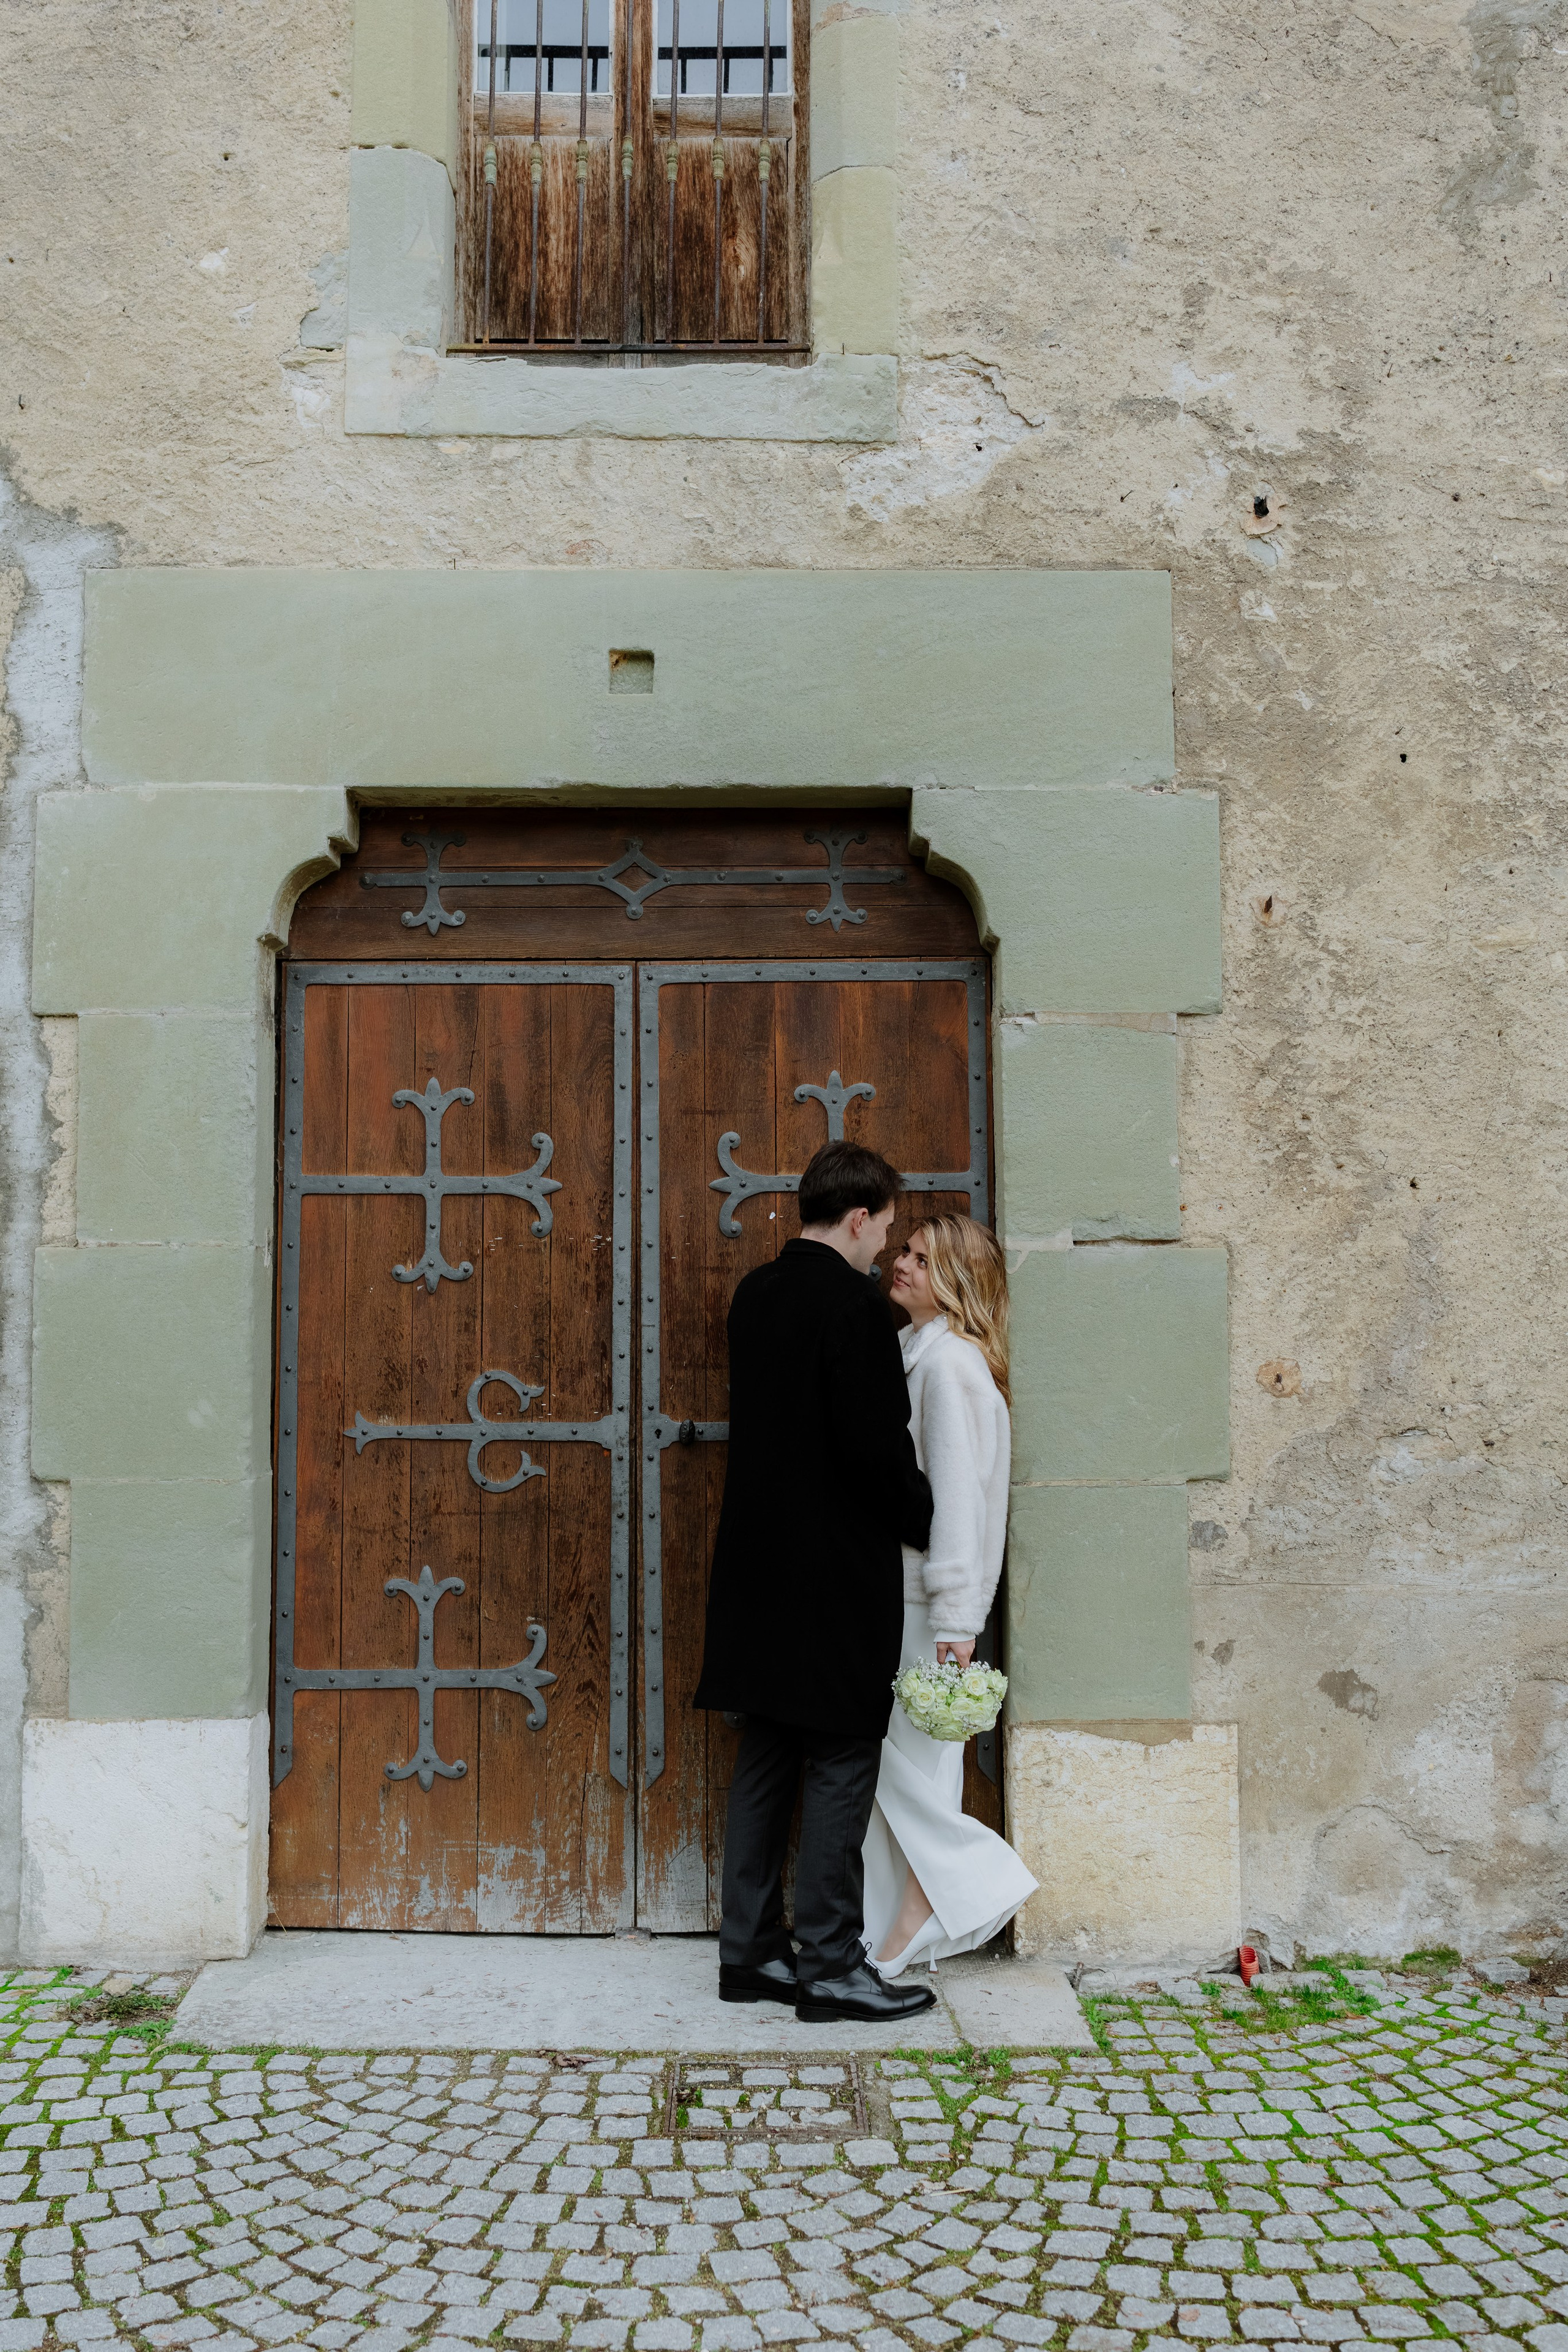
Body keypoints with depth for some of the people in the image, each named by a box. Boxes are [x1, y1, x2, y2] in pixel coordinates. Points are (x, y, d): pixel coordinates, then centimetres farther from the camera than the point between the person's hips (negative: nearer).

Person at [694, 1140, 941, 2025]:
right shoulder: (855, 1305, -17)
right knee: (843, 1764, 1)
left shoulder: (756, 1295, 9)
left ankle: (750, 1951, 21)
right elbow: (878, 1444, -20)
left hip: (762, 1568, 8)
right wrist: (929, 1522, -4)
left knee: (766, 1763, 14)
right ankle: (830, 1966, 7)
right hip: (837, 1575, -8)